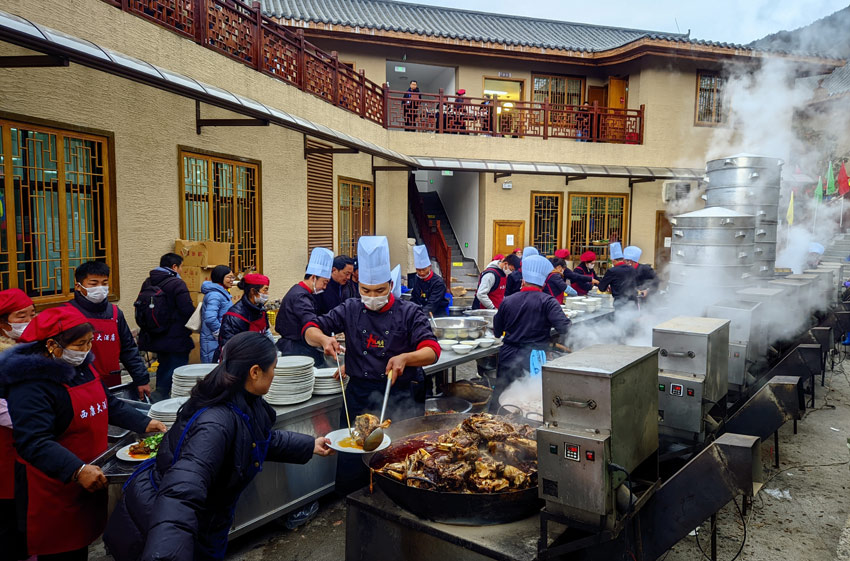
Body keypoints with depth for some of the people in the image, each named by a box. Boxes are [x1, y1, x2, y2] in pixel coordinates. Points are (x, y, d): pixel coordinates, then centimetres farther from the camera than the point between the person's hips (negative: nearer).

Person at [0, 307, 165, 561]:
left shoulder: (82, 365, 5)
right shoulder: (31, 384, -22)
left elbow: (109, 404, 14)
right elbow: (34, 442, -29)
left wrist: (144, 423, 3)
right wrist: (77, 471, -39)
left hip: (90, 480, 8)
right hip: (54, 488, -7)